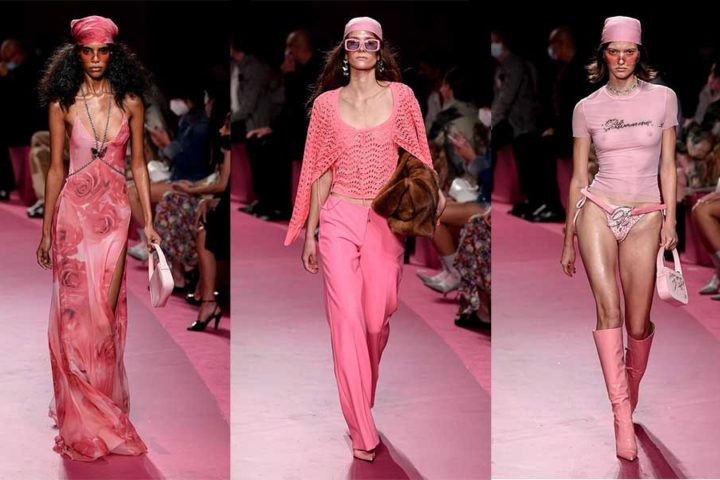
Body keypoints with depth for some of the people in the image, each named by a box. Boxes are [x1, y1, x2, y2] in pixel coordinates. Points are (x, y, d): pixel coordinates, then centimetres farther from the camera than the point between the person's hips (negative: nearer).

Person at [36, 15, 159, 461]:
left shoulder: (130, 101, 1)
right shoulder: (63, 103, 0)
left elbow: (138, 164, 6)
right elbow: (56, 168, 4)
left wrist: (148, 221, 2)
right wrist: (46, 229, 5)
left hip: (114, 211, 0)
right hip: (74, 209, 0)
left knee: (105, 311, 0)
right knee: (74, 311, 0)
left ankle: (103, 405, 15)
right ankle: (82, 418, 11)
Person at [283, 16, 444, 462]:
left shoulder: (400, 96, 3)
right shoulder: (327, 103, 4)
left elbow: (416, 159, 6)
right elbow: (321, 172, 8)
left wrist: (433, 197, -10)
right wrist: (309, 233, 8)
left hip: (386, 221, 0)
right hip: (339, 219, 0)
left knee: (377, 321, 4)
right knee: (347, 320, -6)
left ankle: (363, 403, 32)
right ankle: (363, 434, -1)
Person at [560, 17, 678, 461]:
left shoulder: (663, 98, 5)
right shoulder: (587, 108, 6)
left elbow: (668, 165, 8)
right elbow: (578, 177, 10)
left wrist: (670, 220, -1)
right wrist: (569, 240, 11)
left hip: (646, 217, 0)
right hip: (597, 211, 0)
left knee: (639, 324, -1)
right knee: (609, 308, -15)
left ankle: (631, 393, 28)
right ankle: (622, 417, -15)